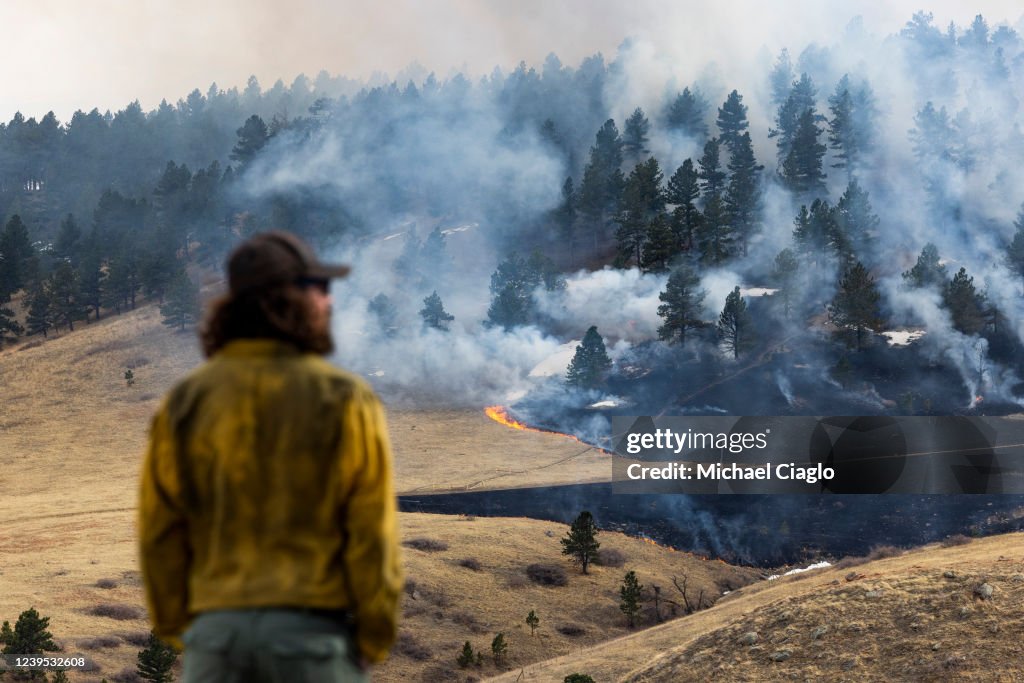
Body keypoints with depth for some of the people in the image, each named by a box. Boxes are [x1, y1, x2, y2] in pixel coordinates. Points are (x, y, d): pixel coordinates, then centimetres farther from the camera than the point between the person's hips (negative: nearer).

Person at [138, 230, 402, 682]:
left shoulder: (184, 403, 3)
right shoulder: (345, 401, -5)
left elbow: (160, 530, 3)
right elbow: (372, 532, -7)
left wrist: (176, 627, 13)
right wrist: (374, 639, 4)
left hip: (216, 626, 3)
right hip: (314, 628, -2)